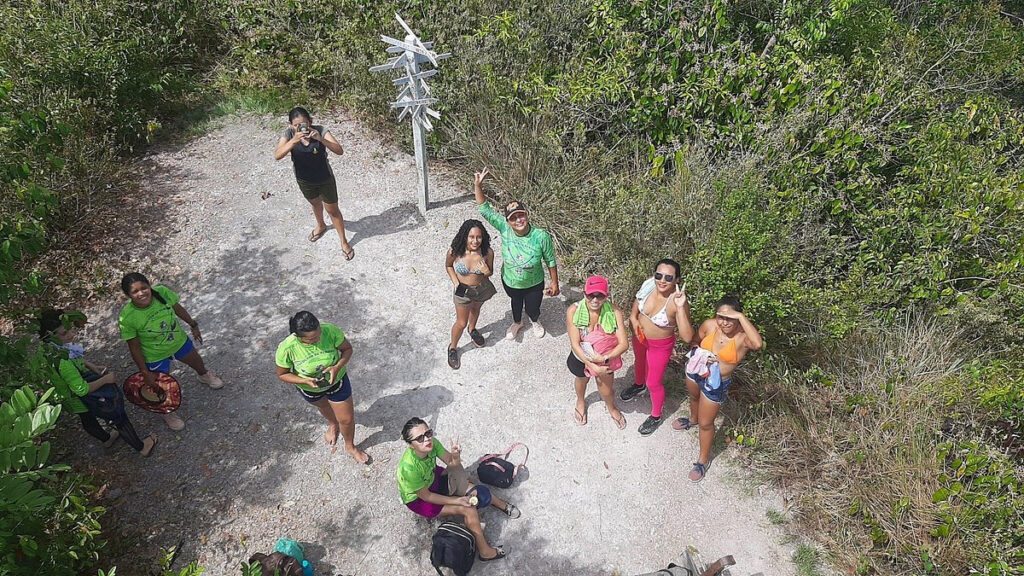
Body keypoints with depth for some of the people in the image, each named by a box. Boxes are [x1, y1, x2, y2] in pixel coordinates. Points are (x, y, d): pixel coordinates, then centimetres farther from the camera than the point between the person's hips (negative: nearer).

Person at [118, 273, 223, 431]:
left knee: (197, 363, 31)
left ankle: (204, 376, 68)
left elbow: (178, 308, -7)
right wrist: (145, 372, -13)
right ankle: (168, 413, 52)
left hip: (179, 341, 4)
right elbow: (134, 347, -20)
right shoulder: (127, 318, -33)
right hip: (156, 356, -3)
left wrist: (193, 325, 7)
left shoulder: (162, 292, -28)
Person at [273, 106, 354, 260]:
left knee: (333, 210, 13)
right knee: (315, 204, 30)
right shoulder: (289, 134, -21)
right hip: (304, 181, 3)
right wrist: (294, 140, -49)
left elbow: (339, 151, -35)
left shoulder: (320, 130, -25)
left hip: (325, 179, -3)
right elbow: (277, 156, -35)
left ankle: (344, 242, 34)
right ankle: (321, 226, 62)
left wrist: (320, 139, -50)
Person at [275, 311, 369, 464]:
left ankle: (350, 447, 45)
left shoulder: (330, 331, -36)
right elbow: (282, 374, -18)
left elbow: (347, 348, -18)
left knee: (347, 419, 12)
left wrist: (337, 367, -35)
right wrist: (305, 381, -34)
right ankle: (332, 424, 69)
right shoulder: (286, 349, -36)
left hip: (336, 380, 0)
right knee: (324, 407, 32)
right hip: (309, 387, 0)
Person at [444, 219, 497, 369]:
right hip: (463, 291, -2)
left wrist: (487, 272, -32)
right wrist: (455, 282, -18)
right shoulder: (455, 252, -29)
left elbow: (490, 273, -9)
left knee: (475, 309, 32)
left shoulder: (488, 252, -26)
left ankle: (472, 329, 65)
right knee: (461, 323, 12)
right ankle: (453, 347, 41)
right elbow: (448, 266, -6)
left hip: (482, 288, 2)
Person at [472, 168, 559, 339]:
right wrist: (478, 186, -38)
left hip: (534, 284, -2)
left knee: (532, 309, 23)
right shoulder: (504, 229, -27)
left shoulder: (541, 236, -32)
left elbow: (550, 261, -17)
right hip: (510, 282, 2)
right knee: (515, 303, 31)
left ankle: (535, 321, 61)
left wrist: (554, 283, -9)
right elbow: (485, 209, -26)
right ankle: (517, 323, 64)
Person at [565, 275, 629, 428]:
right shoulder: (574, 311, -30)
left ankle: (611, 407, 57)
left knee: (606, 389, 19)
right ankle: (580, 401, 66)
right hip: (582, 357, 0)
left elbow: (624, 344, -26)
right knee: (582, 379, 30)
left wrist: (604, 358, -38)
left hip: (606, 358, 0)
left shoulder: (614, 311, -28)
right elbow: (575, 344, -27)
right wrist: (593, 366, -30)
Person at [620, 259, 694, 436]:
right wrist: (633, 318, -15)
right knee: (640, 362, 34)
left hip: (660, 345, -5)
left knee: (654, 383, 12)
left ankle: (656, 417, 40)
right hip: (639, 337, 5)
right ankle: (639, 385, 67)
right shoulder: (648, 284, -21)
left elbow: (687, 337, -41)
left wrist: (681, 308, -49)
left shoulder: (677, 301, -35)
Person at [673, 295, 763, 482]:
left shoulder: (743, 337, -29)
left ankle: (703, 459, 36)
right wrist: (701, 355, -17)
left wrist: (741, 317, -48)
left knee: (706, 423, 11)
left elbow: (758, 344, -53)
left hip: (716, 384, -5)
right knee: (694, 397, 36)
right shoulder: (709, 324, -18)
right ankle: (693, 419, 70)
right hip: (695, 371, 5)